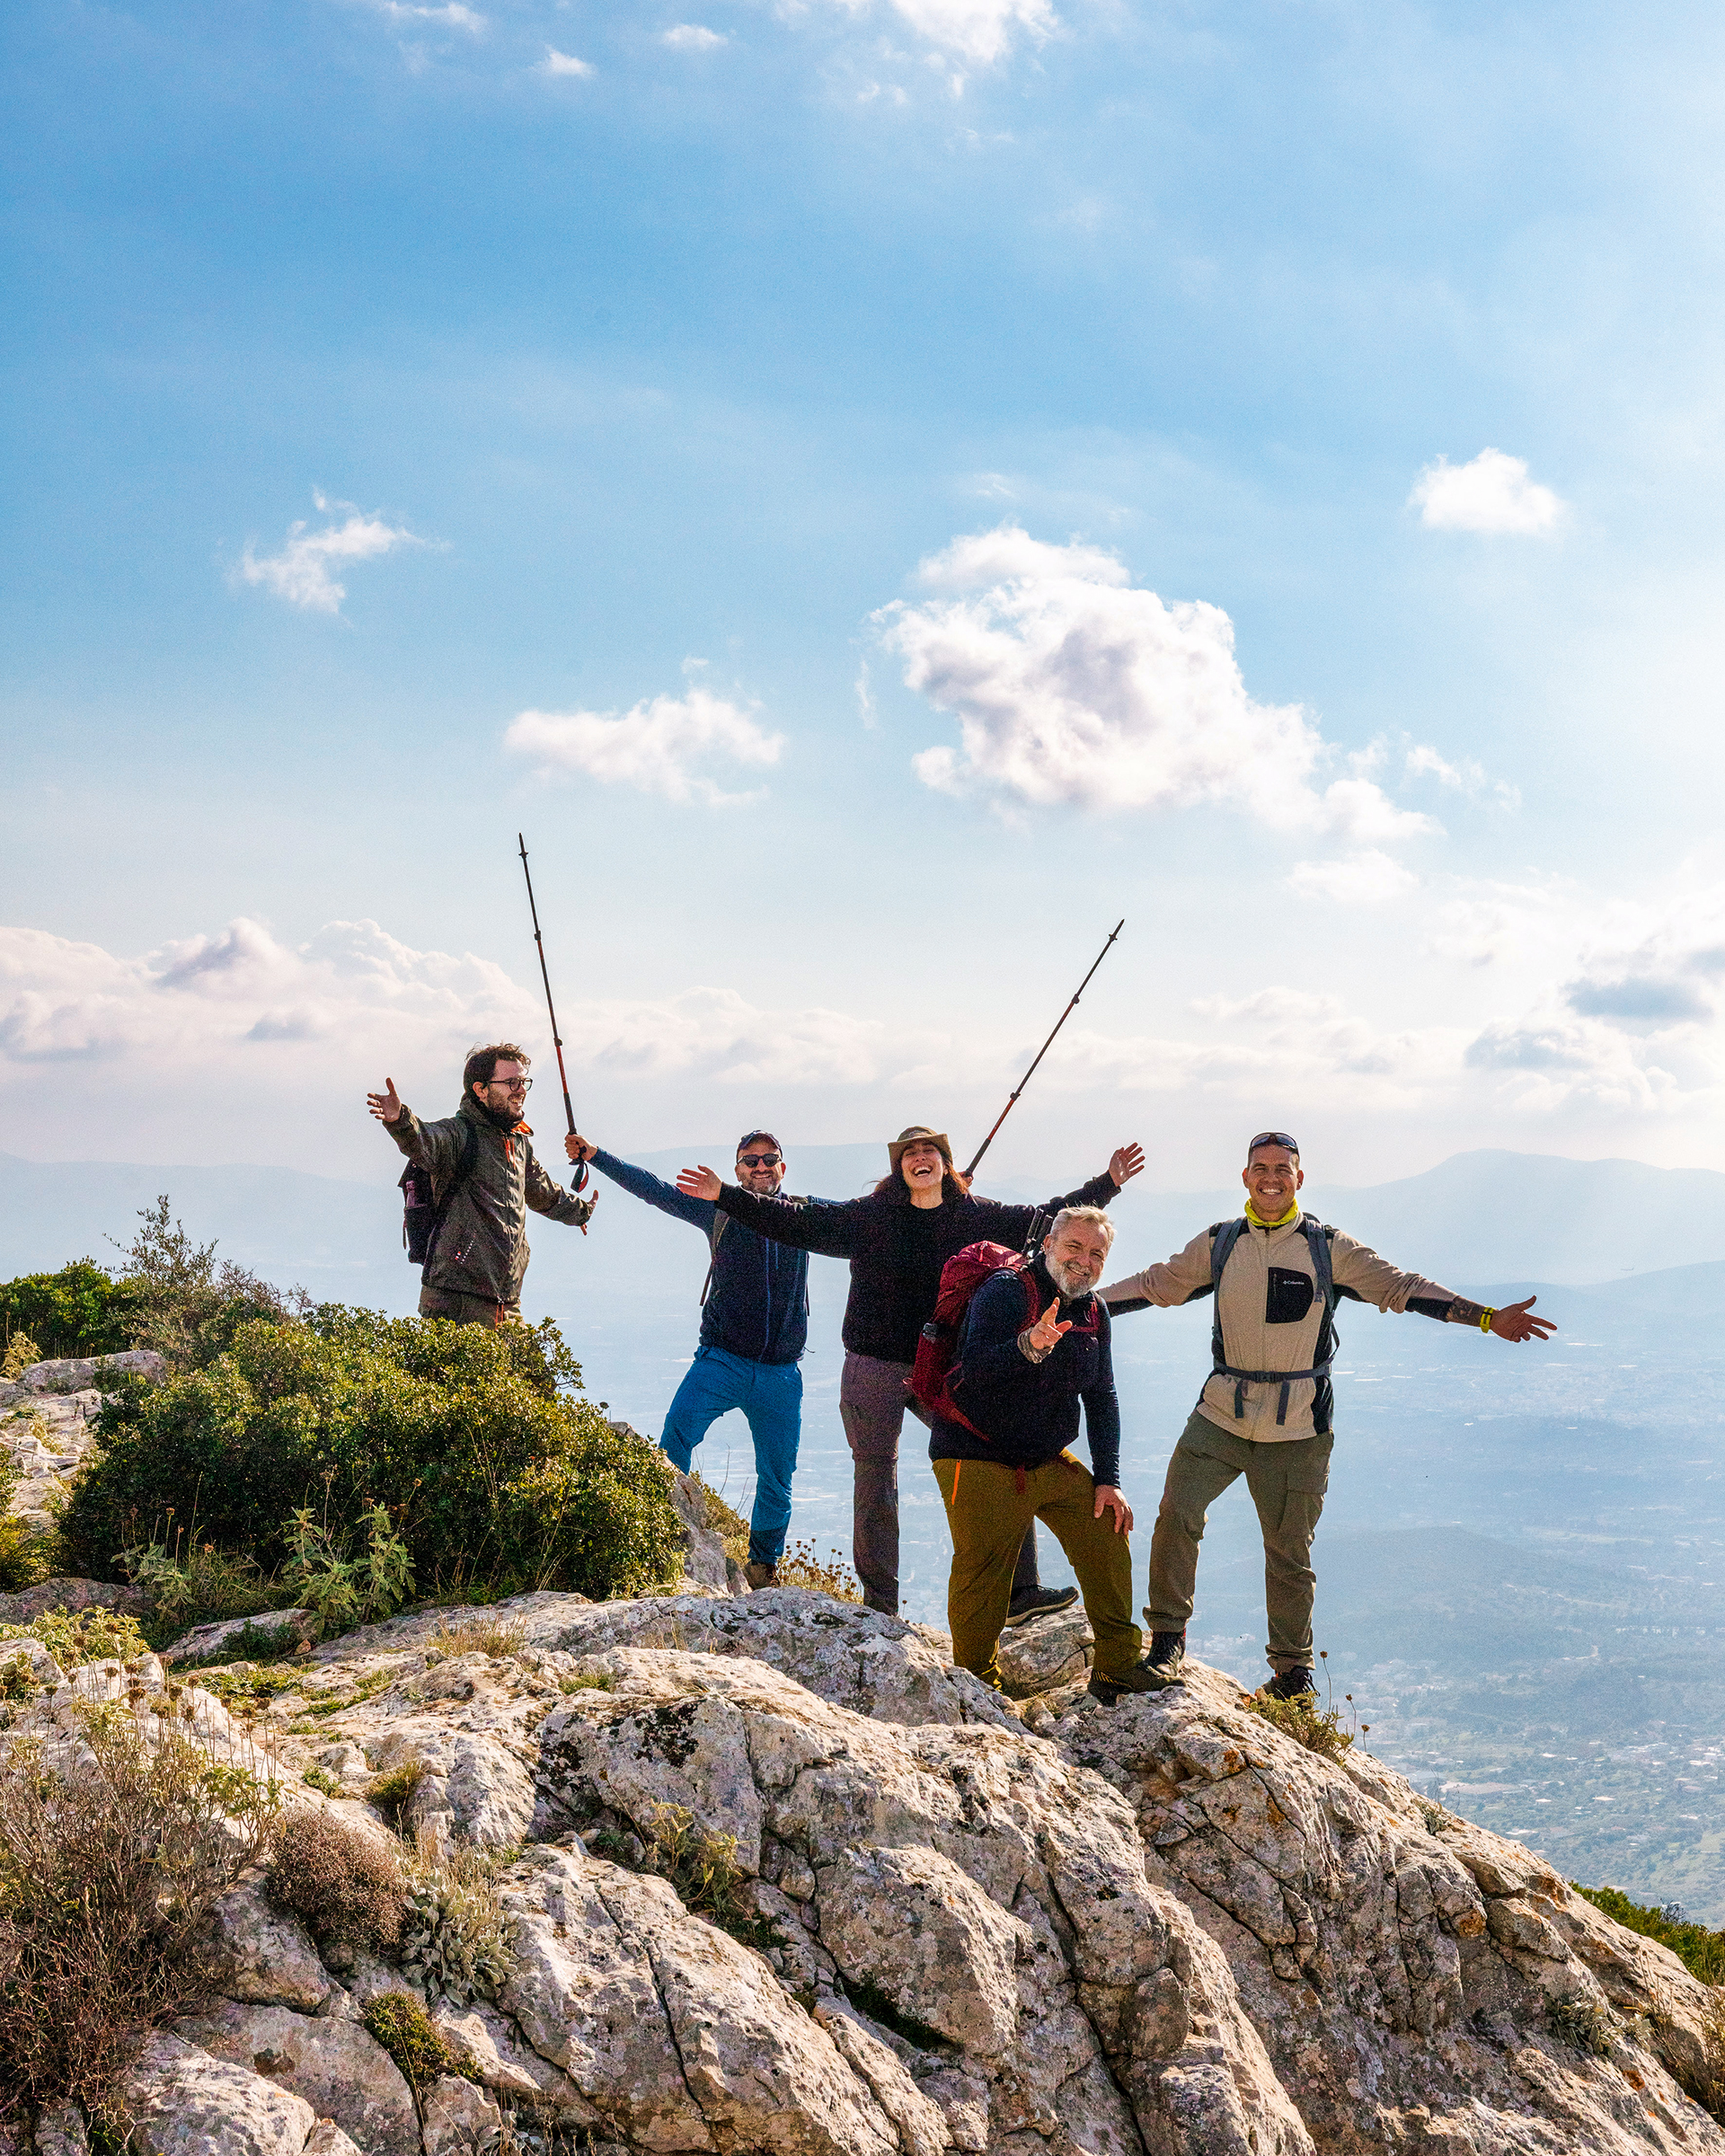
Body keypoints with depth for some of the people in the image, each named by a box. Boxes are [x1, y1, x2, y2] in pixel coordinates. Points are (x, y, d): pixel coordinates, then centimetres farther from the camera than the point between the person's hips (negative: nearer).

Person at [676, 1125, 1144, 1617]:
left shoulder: (976, 1217, 5)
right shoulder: (867, 1215, -3)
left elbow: (1045, 1218, 14)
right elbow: (799, 1223, -2)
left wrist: (1107, 1184, 13)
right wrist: (726, 1196, -8)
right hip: (876, 1368, -2)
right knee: (876, 1489, 3)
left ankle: (1019, 1590, 5)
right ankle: (880, 1607, 15)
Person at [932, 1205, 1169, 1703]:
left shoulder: (1093, 1313, 8)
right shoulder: (1006, 1290, -15)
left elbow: (1102, 1399, 12)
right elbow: (975, 1368, -29)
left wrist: (1108, 1479, 3)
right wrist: (1028, 1346, -48)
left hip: (1049, 1459, 7)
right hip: (978, 1459, -7)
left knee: (1108, 1529, 0)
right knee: (983, 1577, -9)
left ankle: (1118, 1666, 14)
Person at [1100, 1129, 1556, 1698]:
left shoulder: (1330, 1248, 0)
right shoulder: (1218, 1244, 5)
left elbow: (1401, 1287, 0)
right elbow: (1156, 1285, 14)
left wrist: (1489, 1318, -6)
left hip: (1298, 1426, -1)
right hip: (1222, 1414, 1)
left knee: (1290, 1549, 6)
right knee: (1177, 1513, -14)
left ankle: (1292, 1666, 23)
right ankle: (1168, 1635, 3)